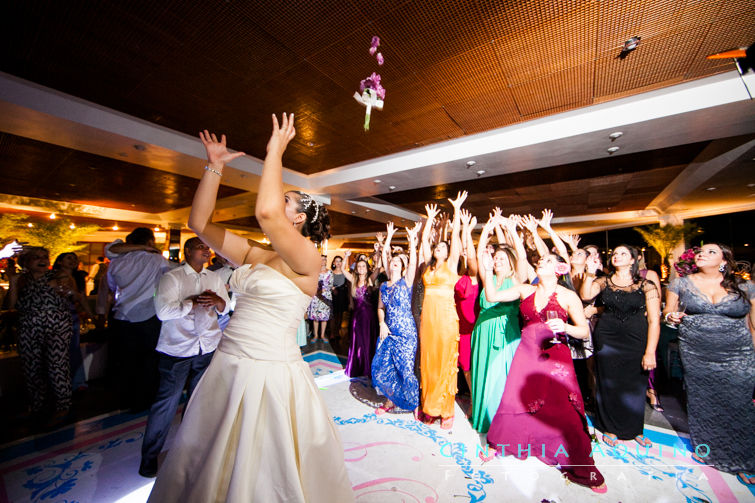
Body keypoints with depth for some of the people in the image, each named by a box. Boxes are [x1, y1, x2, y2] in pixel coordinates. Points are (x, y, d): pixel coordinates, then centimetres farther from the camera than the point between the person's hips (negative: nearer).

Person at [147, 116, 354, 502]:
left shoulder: (307, 258, -16)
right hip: (226, 368, 7)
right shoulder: (252, 253, 6)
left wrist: (275, 151, -17)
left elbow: (265, 212, -32)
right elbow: (199, 223, 9)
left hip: (271, 375, -7)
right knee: (206, 468, 26)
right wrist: (215, 166, 6)